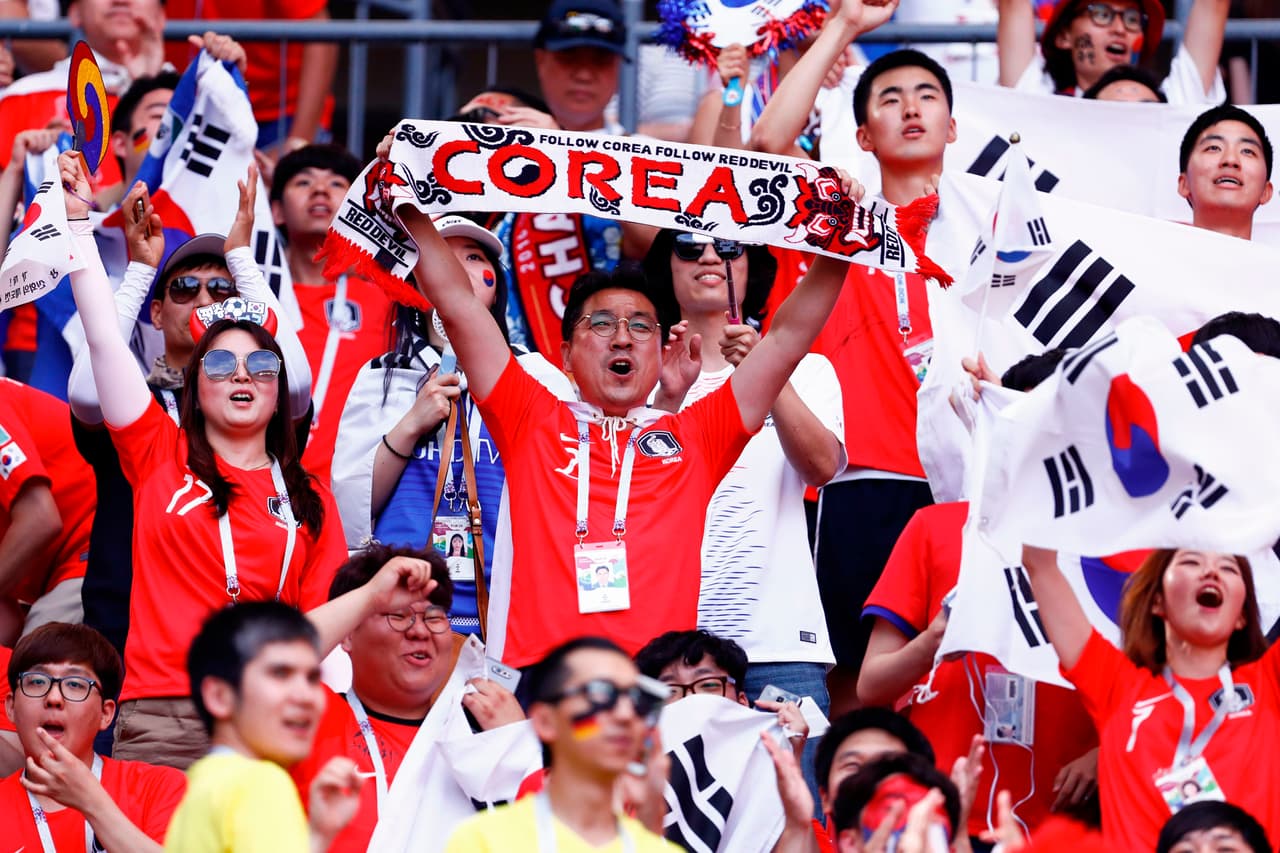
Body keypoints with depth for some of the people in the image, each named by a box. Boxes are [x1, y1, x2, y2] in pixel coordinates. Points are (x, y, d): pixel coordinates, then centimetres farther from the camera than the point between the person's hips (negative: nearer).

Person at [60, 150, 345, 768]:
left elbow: (327, 619, 11)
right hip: (160, 717, -1)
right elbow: (102, 338, 7)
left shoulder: (309, 497, 16)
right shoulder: (160, 456, 12)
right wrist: (76, 223, 4)